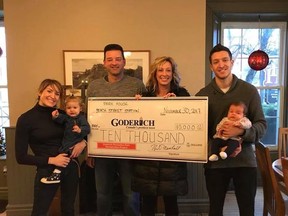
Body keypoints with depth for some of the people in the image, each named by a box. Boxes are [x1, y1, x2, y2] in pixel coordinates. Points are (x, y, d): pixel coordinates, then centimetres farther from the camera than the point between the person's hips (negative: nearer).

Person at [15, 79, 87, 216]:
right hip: (47, 171, -4)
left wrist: (83, 142, -9)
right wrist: (51, 160, -15)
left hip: (70, 167, 4)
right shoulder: (26, 119, -8)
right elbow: (21, 157, -8)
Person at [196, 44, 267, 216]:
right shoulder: (203, 94, -1)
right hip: (215, 162, 1)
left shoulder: (250, 91, -4)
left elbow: (262, 125, -5)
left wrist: (241, 131, -22)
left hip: (245, 161, 0)